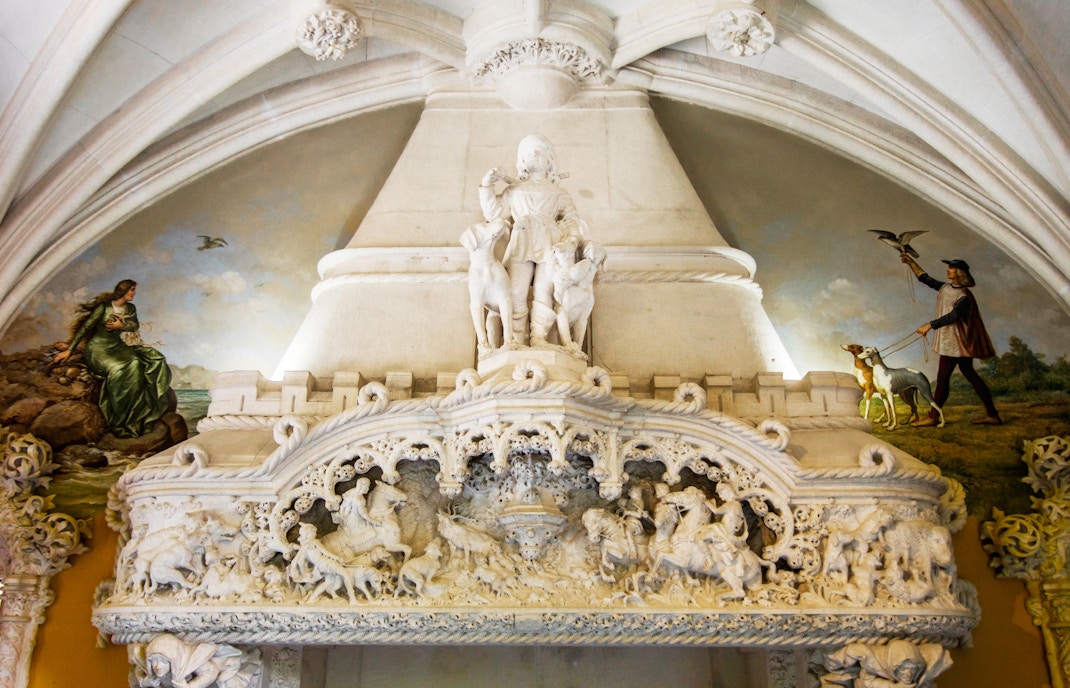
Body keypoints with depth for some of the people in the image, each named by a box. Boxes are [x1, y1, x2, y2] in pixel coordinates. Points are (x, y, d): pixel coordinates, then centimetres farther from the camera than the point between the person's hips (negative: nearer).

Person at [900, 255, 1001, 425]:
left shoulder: (963, 296, -16)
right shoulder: (945, 288, 10)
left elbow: (953, 316, -29)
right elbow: (925, 279, 17)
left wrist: (930, 325, -32)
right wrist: (911, 262, 13)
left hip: (955, 340, -9)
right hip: (949, 339, 9)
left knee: (942, 378, -5)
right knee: (969, 373, 10)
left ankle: (932, 417, 3)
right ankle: (992, 414, 12)